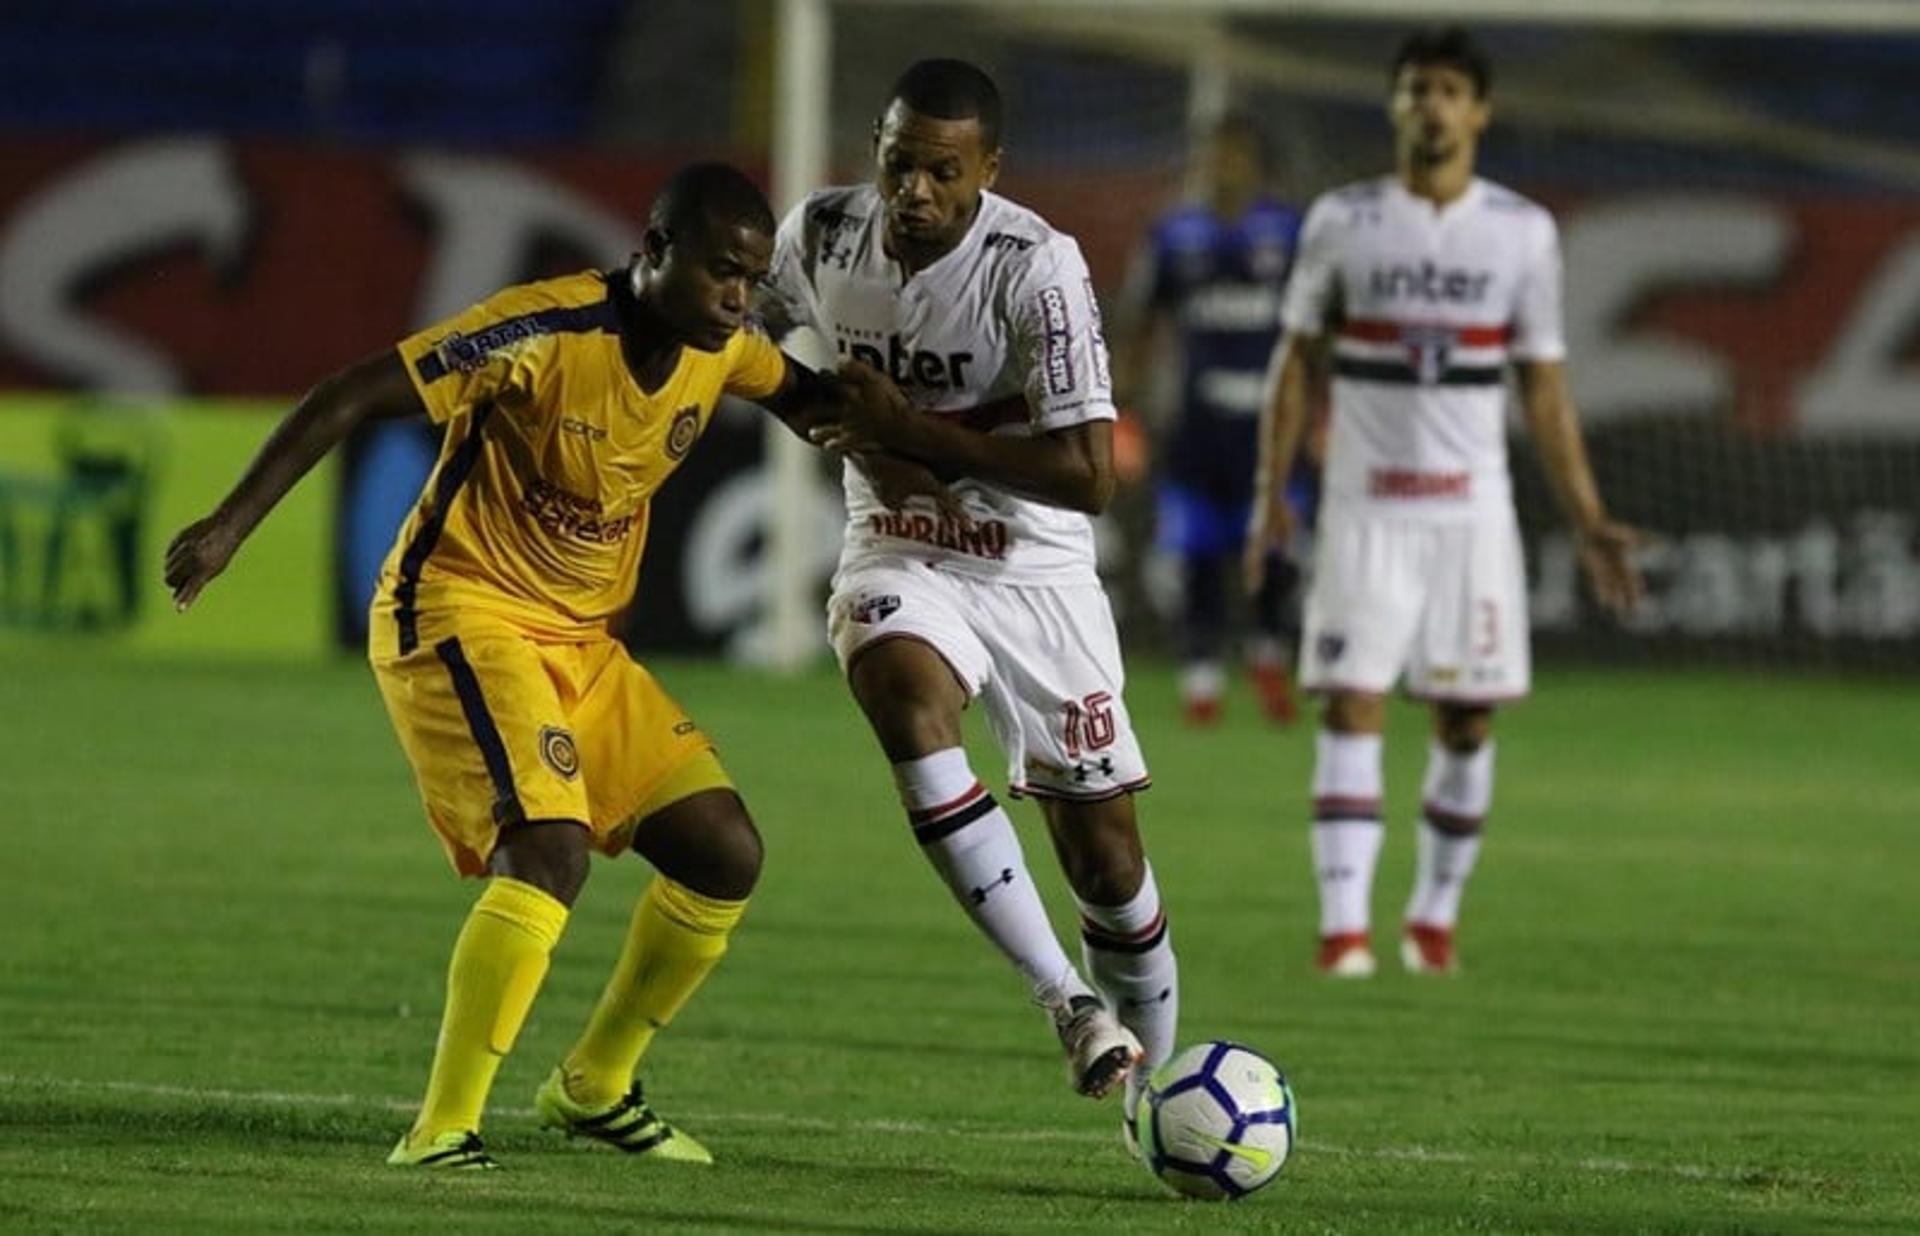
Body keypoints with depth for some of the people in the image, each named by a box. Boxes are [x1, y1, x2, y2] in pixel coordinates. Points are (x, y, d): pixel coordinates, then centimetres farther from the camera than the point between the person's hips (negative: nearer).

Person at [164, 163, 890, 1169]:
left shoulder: (723, 349, -1)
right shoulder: (550, 332, -24)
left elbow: (808, 400, 25)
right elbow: (352, 399, -23)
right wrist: (230, 525, -26)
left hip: (585, 639, 8)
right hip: (463, 615, -8)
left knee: (724, 856, 3)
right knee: (550, 851, -27)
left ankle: (595, 1087, 22)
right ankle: (441, 1132, -22)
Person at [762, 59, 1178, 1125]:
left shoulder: (1035, 266, -21)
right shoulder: (819, 234, -7)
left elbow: (1087, 475, -23)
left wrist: (912, 430, -24)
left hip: (1034, 568, -2)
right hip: (899, 557, 2)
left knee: (1103, 855, 0)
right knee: (904, 695, -32)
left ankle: (1154, 1082, 25)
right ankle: (1067, 1001, -31)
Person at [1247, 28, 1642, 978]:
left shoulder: (1522, 233, 4)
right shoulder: (1341, 222, 2)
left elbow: (1545, 389, 8)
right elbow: (1298, 360, 9)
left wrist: (1588, 524, 4)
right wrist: (1271, 493, 1)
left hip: (1472, 508, 1)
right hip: (1365, 505, -1)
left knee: (1468, 719, 3)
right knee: (1352, 708, -10)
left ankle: (1435, 918, 17)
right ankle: (1343, 926, -13)